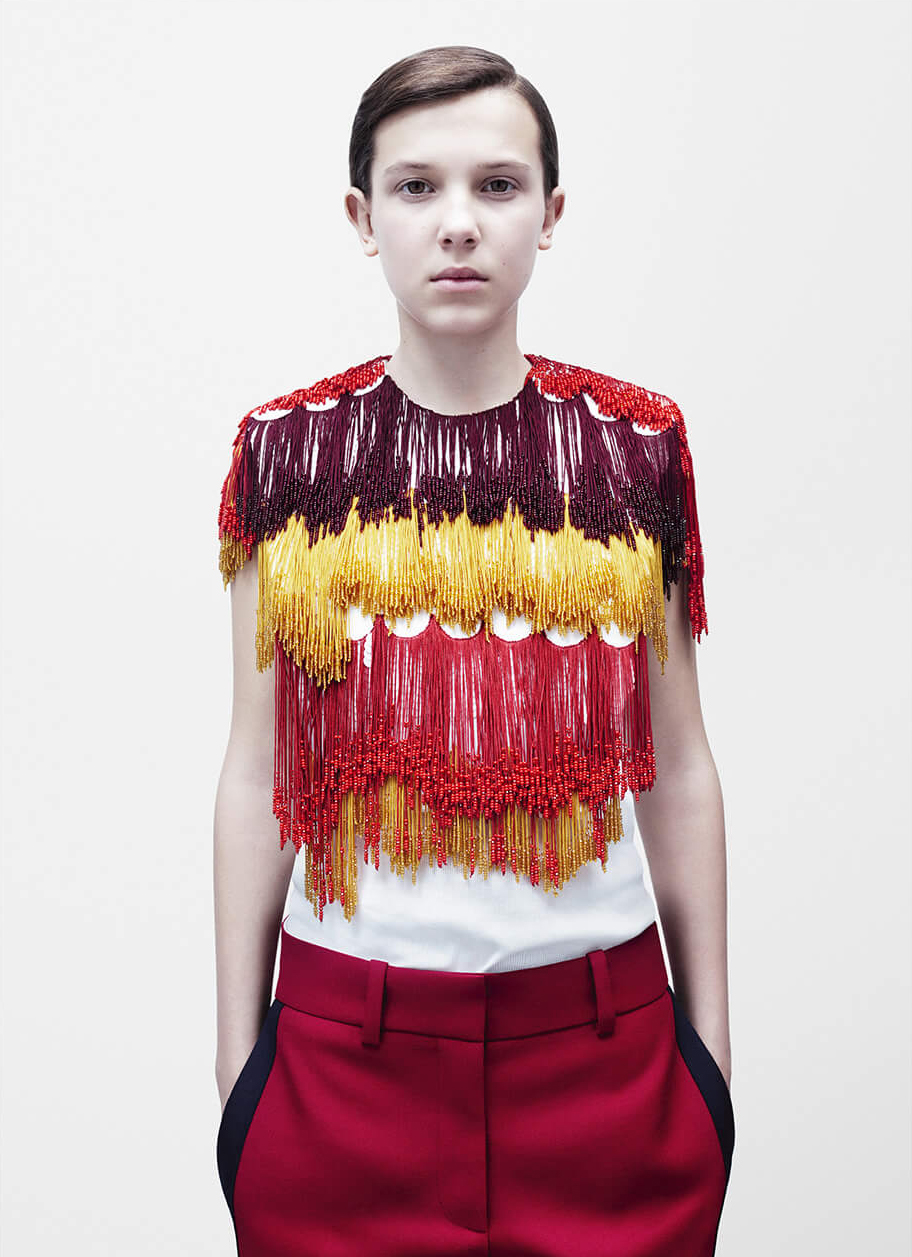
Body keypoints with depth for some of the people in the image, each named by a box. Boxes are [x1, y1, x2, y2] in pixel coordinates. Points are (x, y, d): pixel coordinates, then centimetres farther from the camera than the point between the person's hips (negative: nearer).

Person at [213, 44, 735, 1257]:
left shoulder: (640, 444, -1)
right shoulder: (287, 451, -2)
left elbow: (677, 765, 3)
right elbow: (257, 770, 1)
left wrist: (710, 1042, 5)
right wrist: (239, 1053, 4)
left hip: (602, 1044, 1)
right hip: (346, 1056, 0)